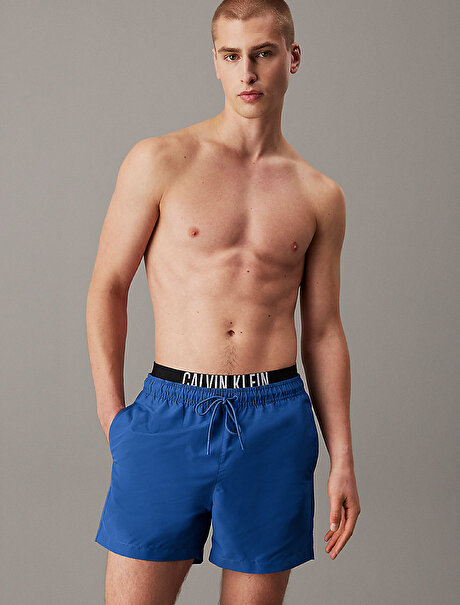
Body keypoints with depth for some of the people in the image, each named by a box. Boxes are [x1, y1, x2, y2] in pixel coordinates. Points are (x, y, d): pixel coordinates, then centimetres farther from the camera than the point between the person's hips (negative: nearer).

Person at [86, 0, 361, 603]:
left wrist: (342, 459, 9)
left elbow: (323, 331, 11)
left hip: (274, 424, 2)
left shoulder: (320, 196, 8)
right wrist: (111, 412, -1)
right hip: (169, 416, -2)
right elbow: (107, 287, 3)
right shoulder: (160, 161, 0)